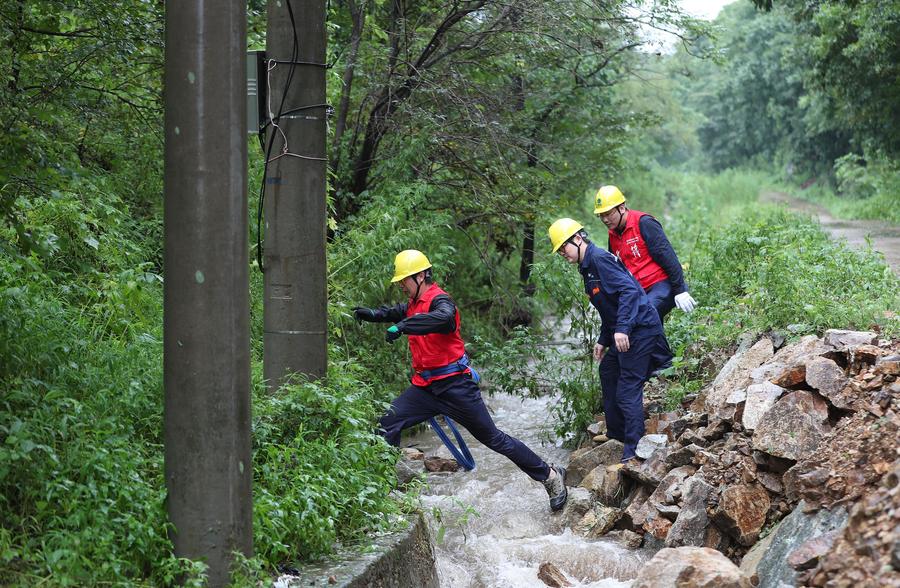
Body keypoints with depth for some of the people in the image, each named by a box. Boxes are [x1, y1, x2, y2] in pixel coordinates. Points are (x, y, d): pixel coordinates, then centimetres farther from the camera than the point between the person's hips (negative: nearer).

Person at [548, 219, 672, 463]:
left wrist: (621, 329, -31)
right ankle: (616, 433, 37)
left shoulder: (600, 259, -14)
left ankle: (633, 450, -12)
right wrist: (603, 340, 26)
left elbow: (629, 290, -25)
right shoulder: (587, 267, 18)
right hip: (625, 334, 11)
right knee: (607, 369, 24)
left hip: (640, 330, -11)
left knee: (628, 391, -13)